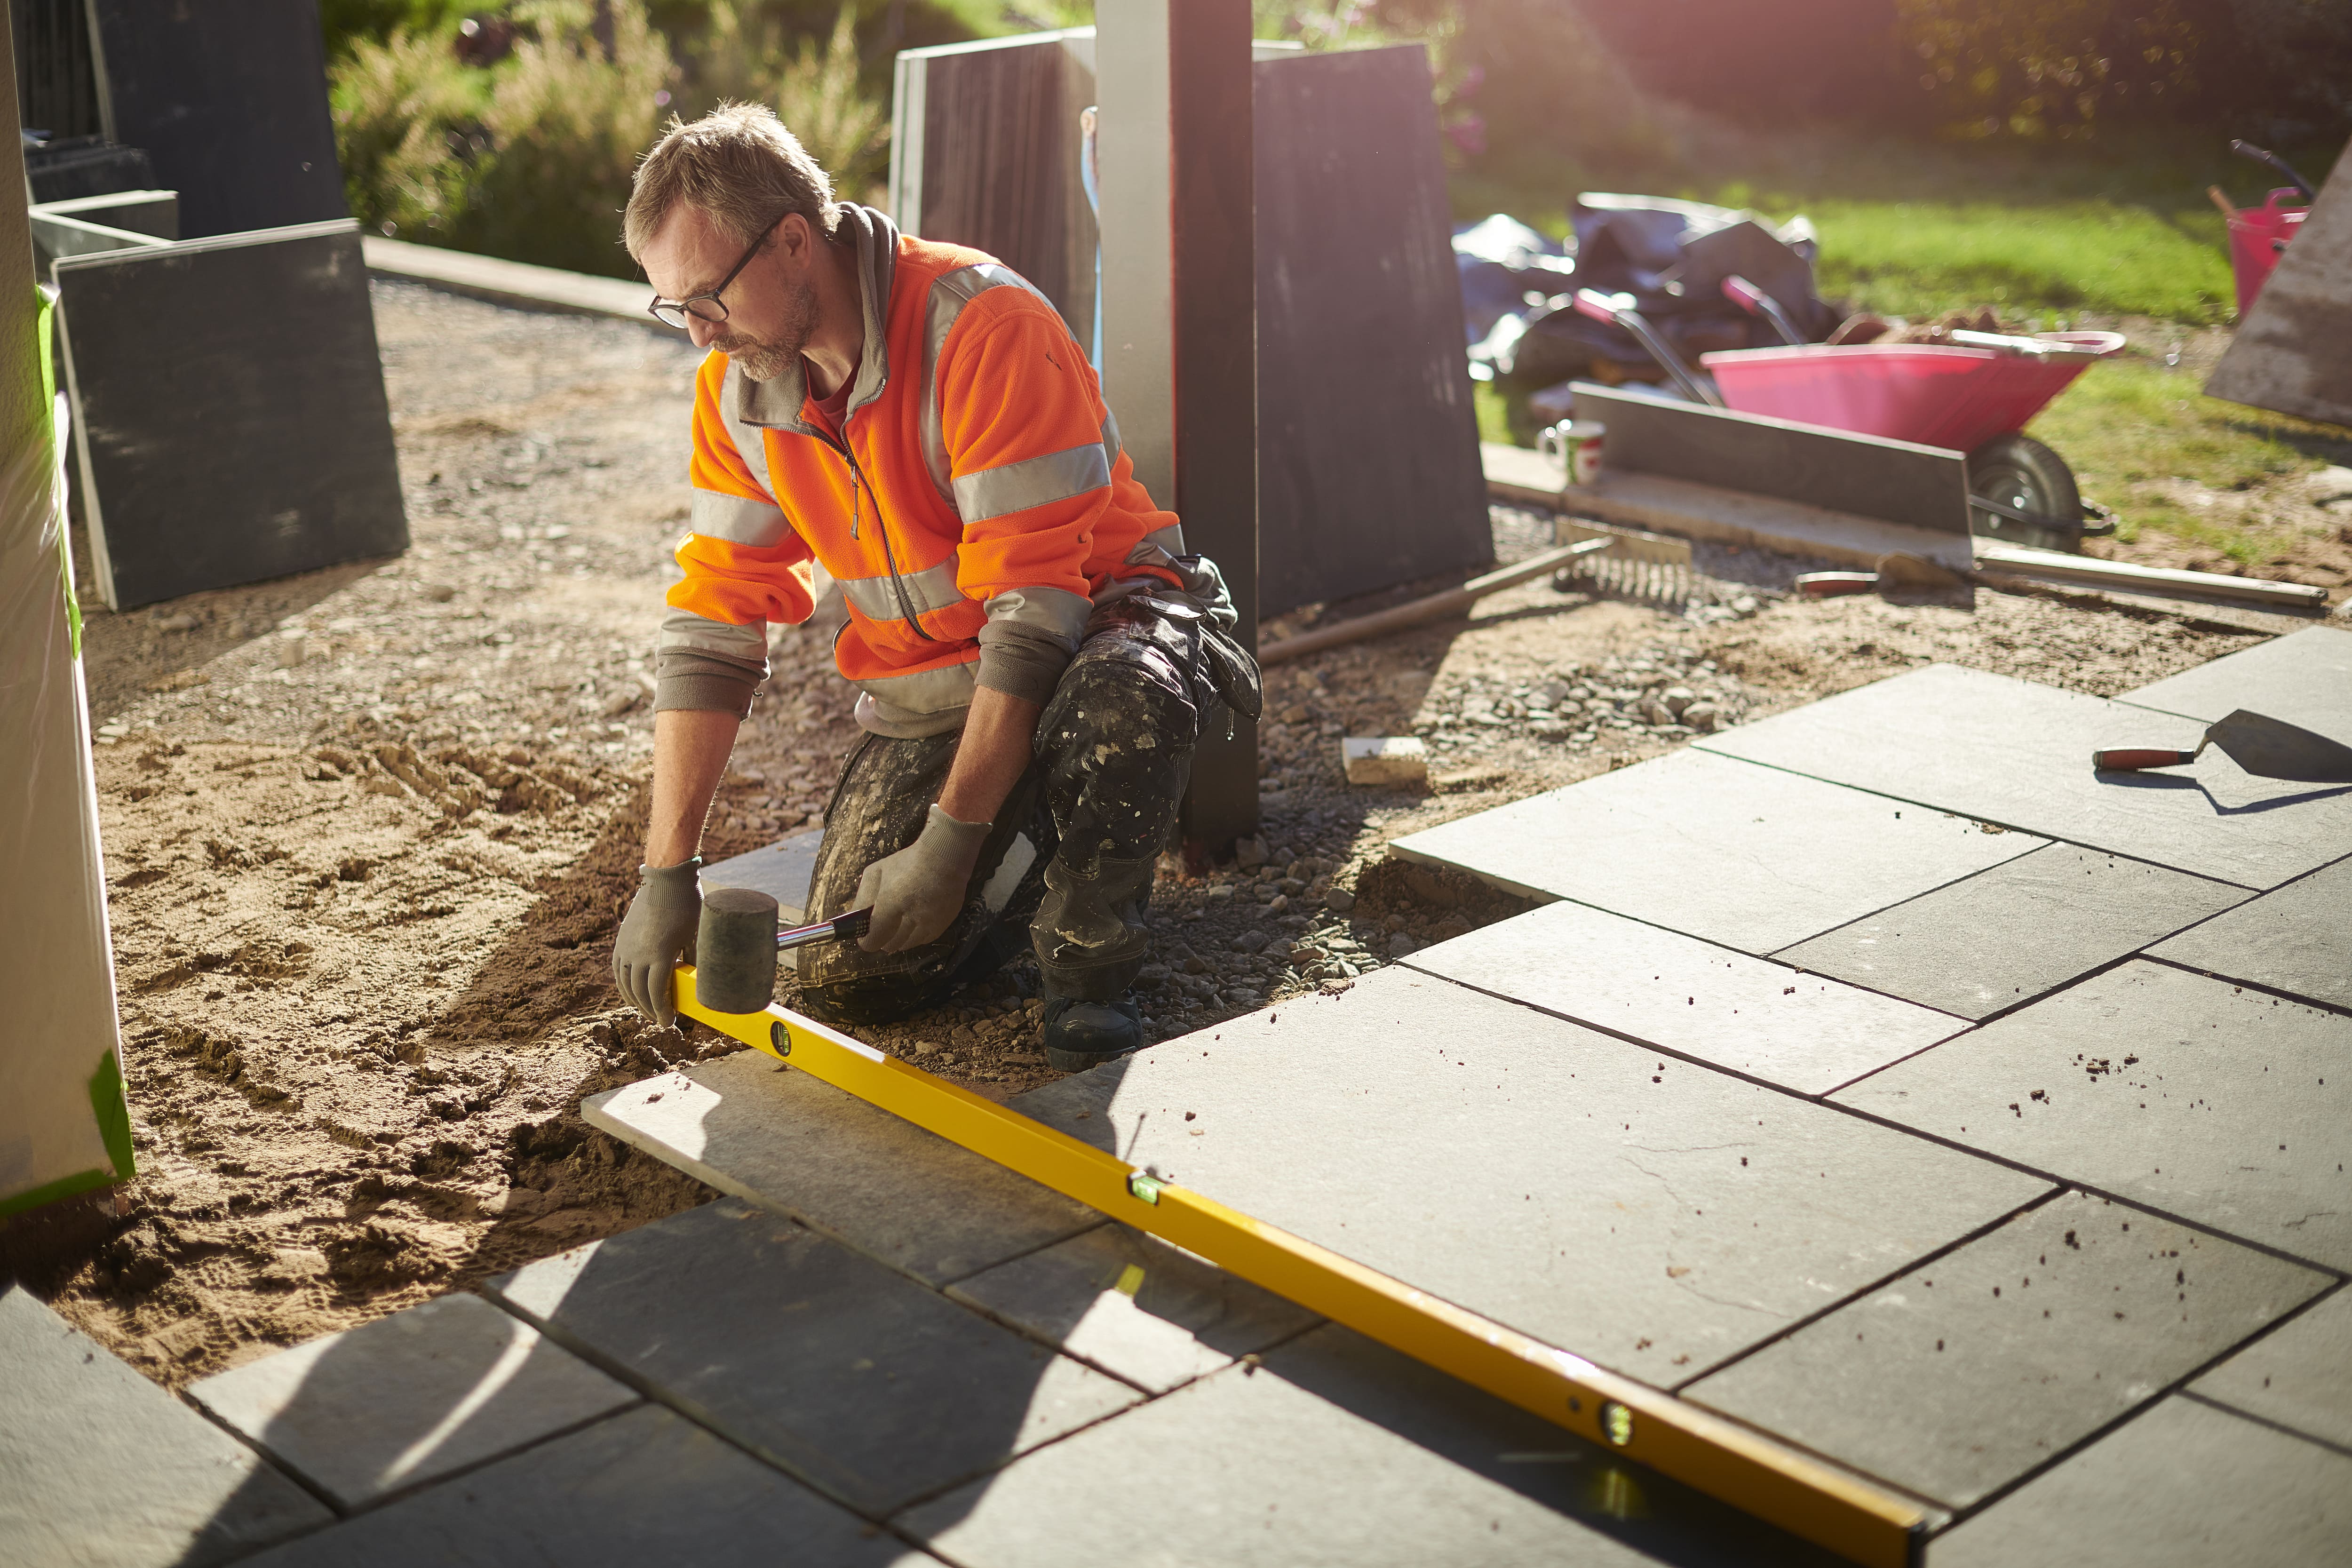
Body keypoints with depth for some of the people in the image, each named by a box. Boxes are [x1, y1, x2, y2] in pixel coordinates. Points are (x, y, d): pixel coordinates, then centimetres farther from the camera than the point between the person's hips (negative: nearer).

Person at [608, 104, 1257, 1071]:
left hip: (1098, 620, -5)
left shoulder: (984, 328, -26)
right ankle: (1048, 849, 20)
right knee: (848, 982, -9)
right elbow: (713, 624, -3)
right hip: (925, 688, 6)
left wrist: (950, 840, -32)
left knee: (1119, 702, -42)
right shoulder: (738, 387, -4)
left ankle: (1089, 970, -14)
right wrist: (667, 872, -10)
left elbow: (1034, 604, -29)